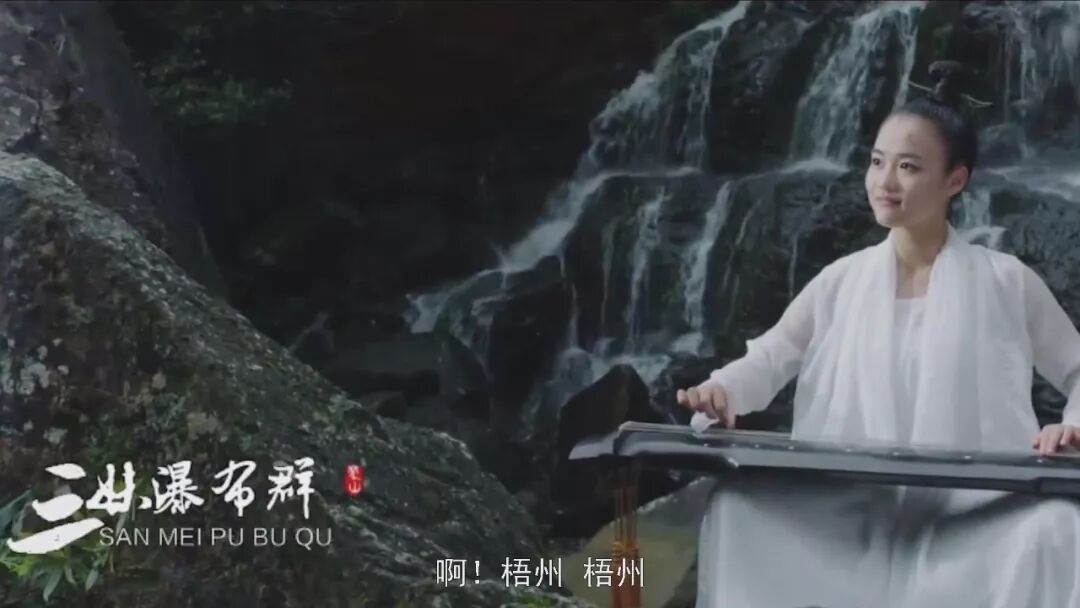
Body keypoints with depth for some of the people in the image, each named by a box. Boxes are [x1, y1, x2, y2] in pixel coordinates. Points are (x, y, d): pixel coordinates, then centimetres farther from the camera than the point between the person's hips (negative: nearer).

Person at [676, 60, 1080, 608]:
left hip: (974, 516, -2)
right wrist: (720, 390, -20)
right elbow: (771, 357, 2)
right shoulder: (841, 281, 9)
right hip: (851, 513, 2)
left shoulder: (1005, 281, 4)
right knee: (736, 503, -21)